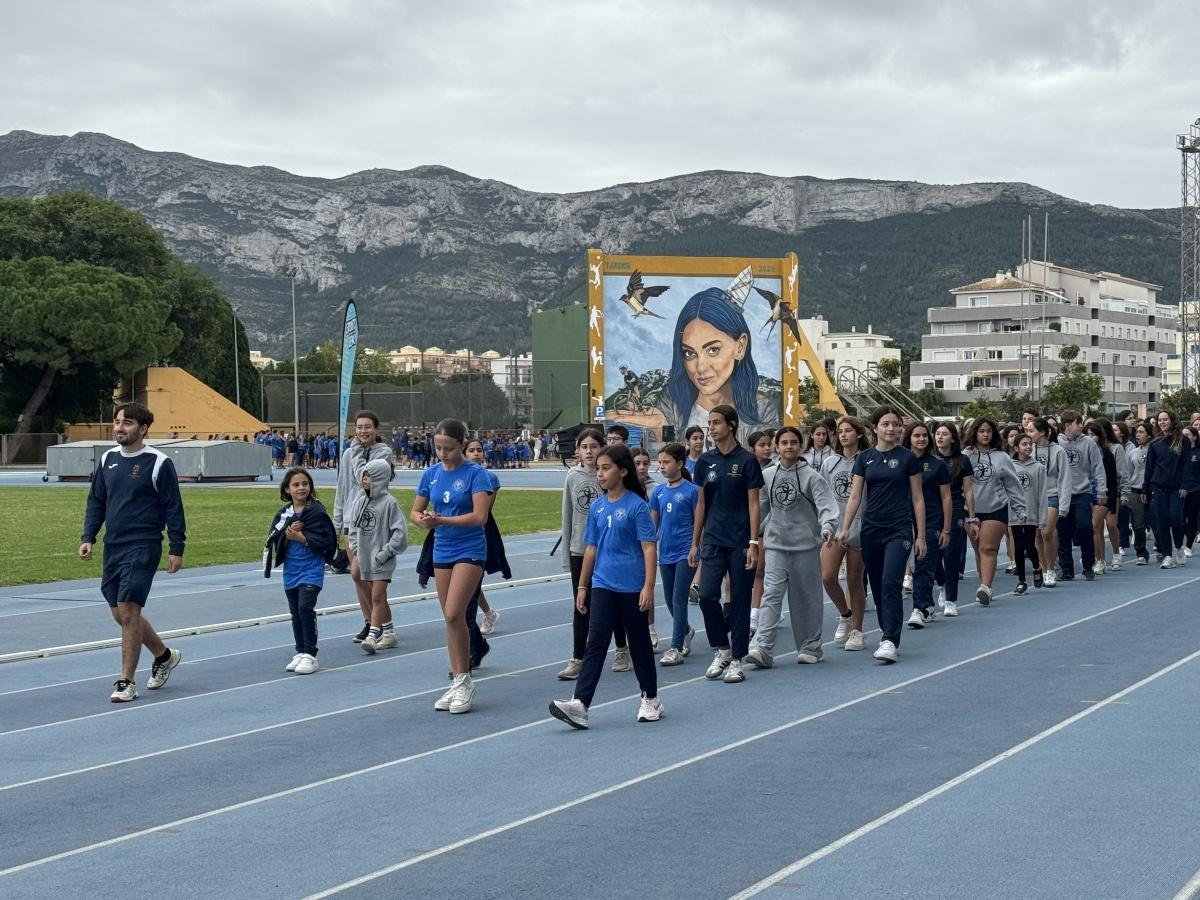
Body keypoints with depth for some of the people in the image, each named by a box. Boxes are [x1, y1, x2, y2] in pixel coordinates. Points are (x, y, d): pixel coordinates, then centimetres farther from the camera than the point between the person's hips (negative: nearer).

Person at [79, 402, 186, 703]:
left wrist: (176, 548, -7)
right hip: (112, 547, 7)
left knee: (128, 612, -12)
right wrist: (88, 537, 6)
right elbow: (96, 501, 16)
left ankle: (127, 682, -3)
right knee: (121, 613, 12)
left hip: (143, 547, -7)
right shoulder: (108, 459, 9)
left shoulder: (158, 463, -8)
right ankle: (164, 655, 34)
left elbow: (173, 509, -5)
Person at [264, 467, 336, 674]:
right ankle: (300, 653, 24)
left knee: (305, 607, -17)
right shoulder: (284, 514, 8)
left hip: (311, 569, -6)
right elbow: (273, 539, 4)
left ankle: (310, 655, -10)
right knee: (295, 611, 13)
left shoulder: (317, 512, -8)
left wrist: (300, 537, -20)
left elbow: (323, 541, -14)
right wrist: (287, 534, -13)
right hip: (291, 570, 6)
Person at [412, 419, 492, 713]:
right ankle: (457, 684, 15)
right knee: (450, 618, 8)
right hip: (442, 551, 6)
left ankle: (464, 682, -4)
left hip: (470, 550, -6)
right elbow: (416, 512, 12)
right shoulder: (431, 474, 6)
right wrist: (423, 520, -12)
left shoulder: (475, 473, -10)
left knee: (454, 614, -16)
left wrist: (441, 519, -25)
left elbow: (480, 516, -19)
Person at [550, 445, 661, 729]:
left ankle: (651, 699, 24)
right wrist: (582, 586, 15)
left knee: (639, 643, 9)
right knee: (596, 643, -5)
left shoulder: (636, 506, -8)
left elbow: (648, 547, -10)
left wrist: (648, 586, -16)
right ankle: (579, 705, -14)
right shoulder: (596, 507, 8)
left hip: (631, 587, -4)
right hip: (602, 586, 4)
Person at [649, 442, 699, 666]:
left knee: (679, 598, -8)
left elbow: (698, 523, -5)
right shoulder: (658, 492, 7)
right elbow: (653, 524, 12)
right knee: (670, 599, 14)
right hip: (666, 553, 6)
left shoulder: (691, 490, -7)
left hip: (685, 552, -6)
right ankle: (686, 631, 38)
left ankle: (676, 647, -5)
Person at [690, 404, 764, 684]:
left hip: (740, 542, -3)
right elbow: (701, 504, 12)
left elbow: (753, 504, -5)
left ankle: (736, 660, 12)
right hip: (713, 541, 3)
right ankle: (721, 650, 11)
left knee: (740, 601, 2)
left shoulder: (746, 460, -5)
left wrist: (753, 543, -11)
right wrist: (695, 543, 10)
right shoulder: (705, 462, 7)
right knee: (707, 595, -8)